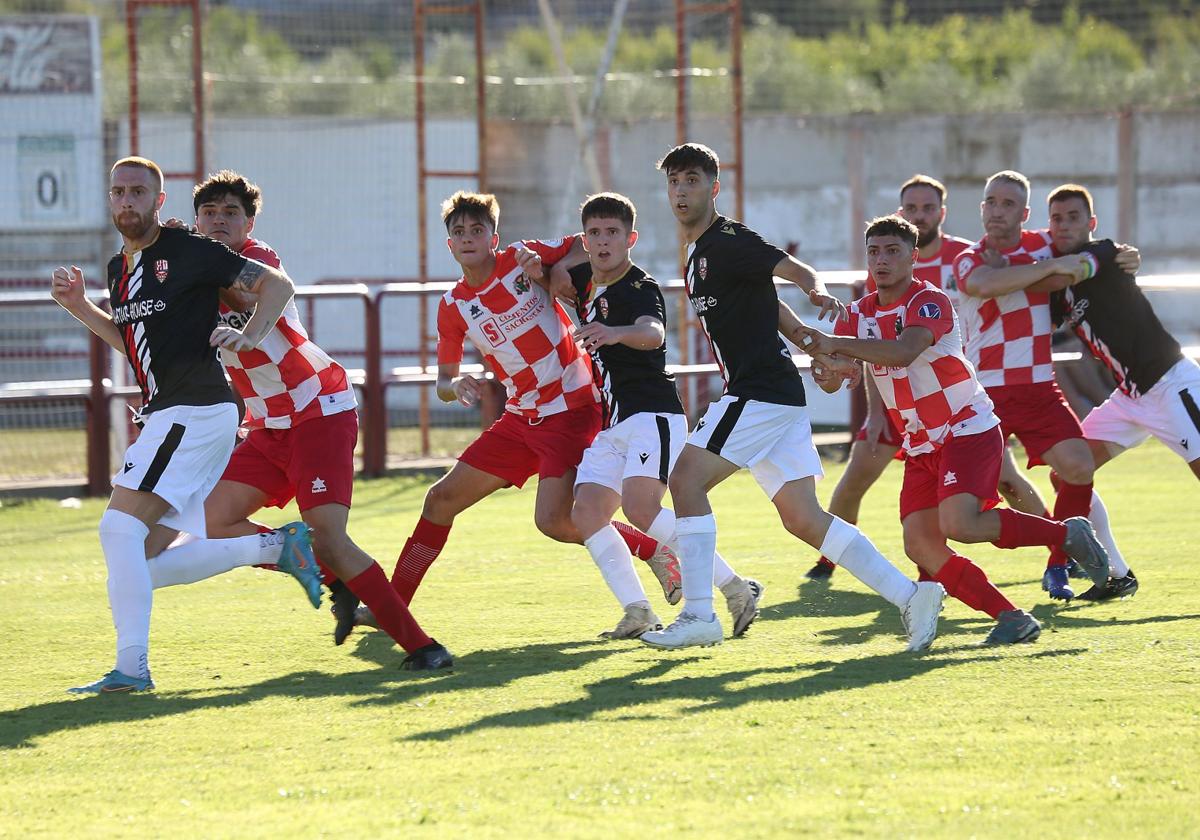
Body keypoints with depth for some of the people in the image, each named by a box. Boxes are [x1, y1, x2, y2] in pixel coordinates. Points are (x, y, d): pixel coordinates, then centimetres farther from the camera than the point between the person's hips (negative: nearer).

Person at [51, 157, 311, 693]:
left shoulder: (187, 252, -8)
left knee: (121, 526, -18)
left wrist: (249, 337, -23)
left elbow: (278, 285, -7)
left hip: (194, 410, -10)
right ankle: (283, 545, 15)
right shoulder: (120, 268, 16)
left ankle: (132, 668, -20)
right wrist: (78, 306, 16)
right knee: (151, 553, 6)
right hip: (165, 417, 10)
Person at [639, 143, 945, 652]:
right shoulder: (698, 256, 20)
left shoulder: (727, 242, -9)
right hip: (774, 395, 10)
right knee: (803, 518, 5)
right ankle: (909, 595, 1)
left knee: (687, 479, -10)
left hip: (761, 393, -10)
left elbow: (797, 271, -19)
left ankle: (698, 616, -11)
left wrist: (818, 292, -39)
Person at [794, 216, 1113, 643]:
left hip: (968, 429, -7)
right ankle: (1012, 619, -5)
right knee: (920, 546, -9)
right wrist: (828, 374, -27)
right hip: (922, 445, 7)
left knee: (958, 525, -26)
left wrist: (837, 343, -41)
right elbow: (837, 376, -3)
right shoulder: (859, 314, 7)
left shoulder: (931, 301, -14)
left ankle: (1067, 533, -6)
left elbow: (903, 352, -33)